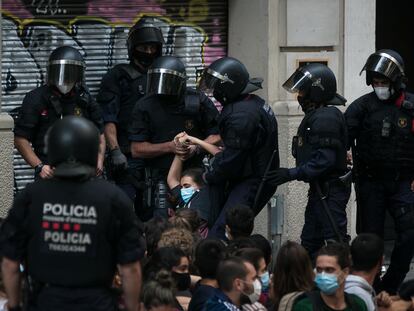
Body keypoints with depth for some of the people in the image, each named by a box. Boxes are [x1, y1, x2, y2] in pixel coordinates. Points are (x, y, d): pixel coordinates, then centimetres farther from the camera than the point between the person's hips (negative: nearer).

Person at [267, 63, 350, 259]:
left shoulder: (325, 118, -19)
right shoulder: (315, 116, 15)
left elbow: (325, 160, -24)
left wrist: (292, 174, -21)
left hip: (330, 190, -11)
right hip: (319, 189, 11)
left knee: (335, 241, -10)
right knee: (310, 241, 14)